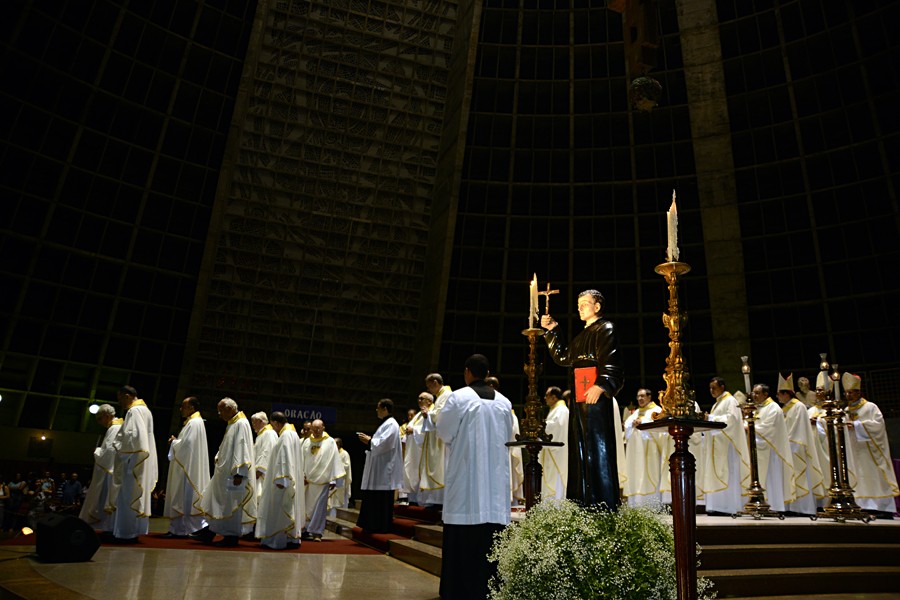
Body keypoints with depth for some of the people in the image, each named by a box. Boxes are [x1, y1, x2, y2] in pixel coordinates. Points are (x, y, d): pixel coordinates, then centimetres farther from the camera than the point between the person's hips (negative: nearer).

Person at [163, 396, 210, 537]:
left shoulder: (194, 423, -15)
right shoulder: (192, 422, 17)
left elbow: (186, 444, -21)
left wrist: (174, 442, -4)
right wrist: (176, 441, 6)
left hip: (187, 467, -10)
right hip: (185, 466, 10)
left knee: (183, 496, -6)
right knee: (182, 497, 11)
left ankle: (180, 529, -1)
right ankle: (178, 528, 15)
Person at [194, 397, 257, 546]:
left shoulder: (241, 424, -16)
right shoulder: (232, 424, 15)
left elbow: (241, 449, -22)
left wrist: (238, 473, -24)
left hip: (232, 473, -10)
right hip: (224, 472, 10)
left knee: (232, 504, -2)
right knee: (216, 502, 14)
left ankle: (231, 536, 7)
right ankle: (209, 533, 22)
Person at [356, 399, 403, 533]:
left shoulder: (391, 424, -14)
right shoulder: (386, 423, 17)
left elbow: (383, 443, -22)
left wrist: (369, 440, -9)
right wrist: (369, 440, 8)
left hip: (385, 468, -11)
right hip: (380, 467, 11)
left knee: (382, 498, -4)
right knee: (374, 497, 13)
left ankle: (381, 527, 2)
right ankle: (374, 526, 19)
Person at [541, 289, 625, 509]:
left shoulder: (605, 329, -1)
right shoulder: (582, 335, 25)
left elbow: (610, 361, -15)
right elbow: (562, 358, 28)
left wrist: (601, 385, -30)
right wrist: (551, 331, 25)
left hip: (596, 396, -9)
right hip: (579, 398, 9)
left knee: (596, 447, -10)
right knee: (581, 449, 8)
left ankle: (603, 505, -7)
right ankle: (583, 503, 13)